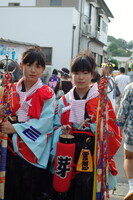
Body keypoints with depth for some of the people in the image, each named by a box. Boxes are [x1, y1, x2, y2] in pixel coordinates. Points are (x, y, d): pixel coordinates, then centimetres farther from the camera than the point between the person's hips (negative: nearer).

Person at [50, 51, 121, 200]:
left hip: (92, 159, -2)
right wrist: (62, 132, -10)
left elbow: (112, 129, -3)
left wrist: (94, 127, -21)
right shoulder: (63, 101, 10)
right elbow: (56, 127, 11)